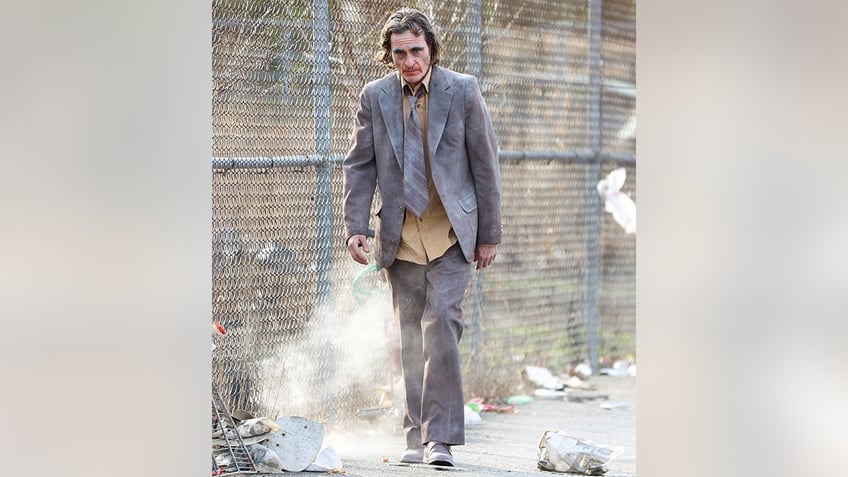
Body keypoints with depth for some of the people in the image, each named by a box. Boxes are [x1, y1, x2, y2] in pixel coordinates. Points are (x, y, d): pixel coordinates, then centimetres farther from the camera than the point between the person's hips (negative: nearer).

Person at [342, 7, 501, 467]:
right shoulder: (375, 96, 2)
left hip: (451, 231, -3)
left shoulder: (463, 90, -3)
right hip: (401, 235, 3)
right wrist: (355, 227, -3)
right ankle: (418, 439, 15)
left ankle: (441, 438, -13)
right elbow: (359, 165, 7)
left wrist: (489, 234, 0)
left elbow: (485, 163, 0)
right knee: (411, 339, 7)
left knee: (441, 324, -16)